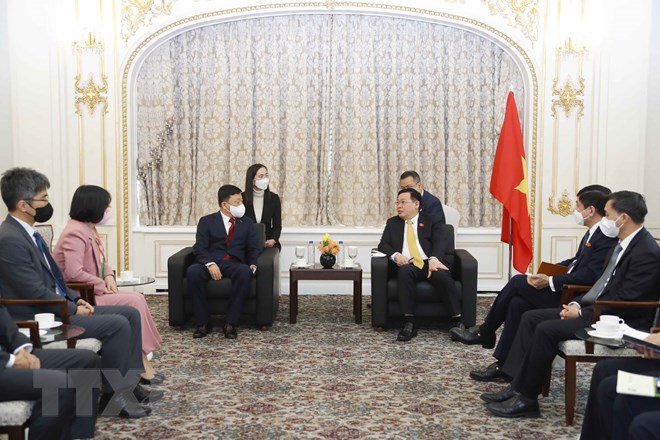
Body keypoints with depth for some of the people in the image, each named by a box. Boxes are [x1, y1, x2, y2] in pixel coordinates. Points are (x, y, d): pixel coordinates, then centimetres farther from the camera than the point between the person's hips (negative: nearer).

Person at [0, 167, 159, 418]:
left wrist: (75, 299, 5)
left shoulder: (27, 232, 11)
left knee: (130, 314, 3)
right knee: (118, 325, -20)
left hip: (59, 307, 10)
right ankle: (111, 394, -5)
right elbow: (36, 294, -23)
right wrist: (74, 309, -13)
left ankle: (128, 383, 7)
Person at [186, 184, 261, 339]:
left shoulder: (247, 222, 17)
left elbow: (253, 248, 12)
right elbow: (200, 248, -1)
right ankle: (203, 323, -21)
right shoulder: (206, 221, 10)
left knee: (245, 272, -35)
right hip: (210, 264, -1)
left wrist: (253, 264, -11)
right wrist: (210, 264, -21)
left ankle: (230, 323, -27)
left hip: (235, 265, 1)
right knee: (192, 271, -34)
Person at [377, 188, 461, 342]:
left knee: (442, 275, -34)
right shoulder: (392, 223, 22)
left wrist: (434, 259, -24)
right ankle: (409, 323, -37)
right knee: (405, 270, -35)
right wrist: (395, 255, -13)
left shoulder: (431, 221, 14)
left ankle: (457, 320, -28)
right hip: (408, 265, 1)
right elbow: (383, 245, 10)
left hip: (430, 264, -1)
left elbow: (438, 244, -1)